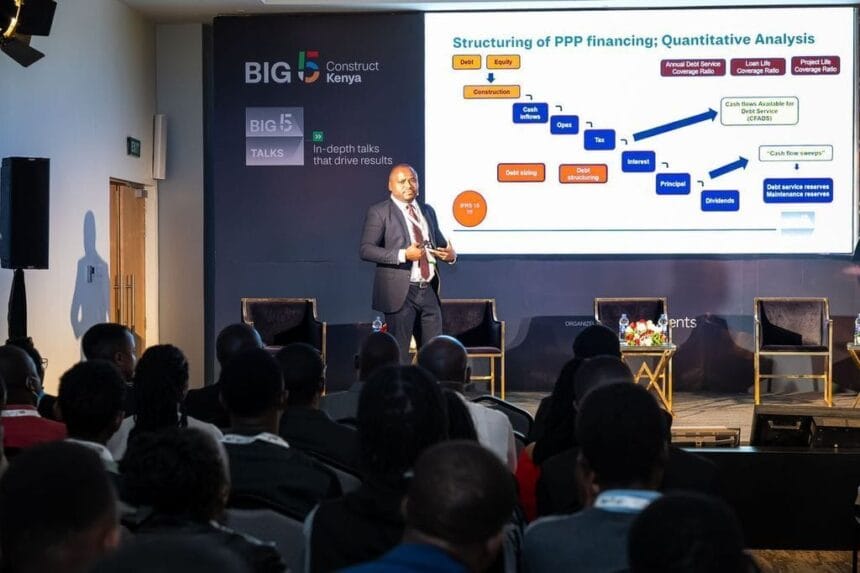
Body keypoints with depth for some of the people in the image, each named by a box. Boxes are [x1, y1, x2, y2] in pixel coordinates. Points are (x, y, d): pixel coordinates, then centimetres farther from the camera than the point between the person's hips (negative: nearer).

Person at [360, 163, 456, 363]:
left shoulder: (427, 211, 17)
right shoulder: (379, 212, -2)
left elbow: (440, 243, 26)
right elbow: (365, 249, -11)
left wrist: (450, 254, 1)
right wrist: (403, 255, -21)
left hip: (429, 292, 6)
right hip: (400, 293, -6)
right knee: (399, 355, -1)